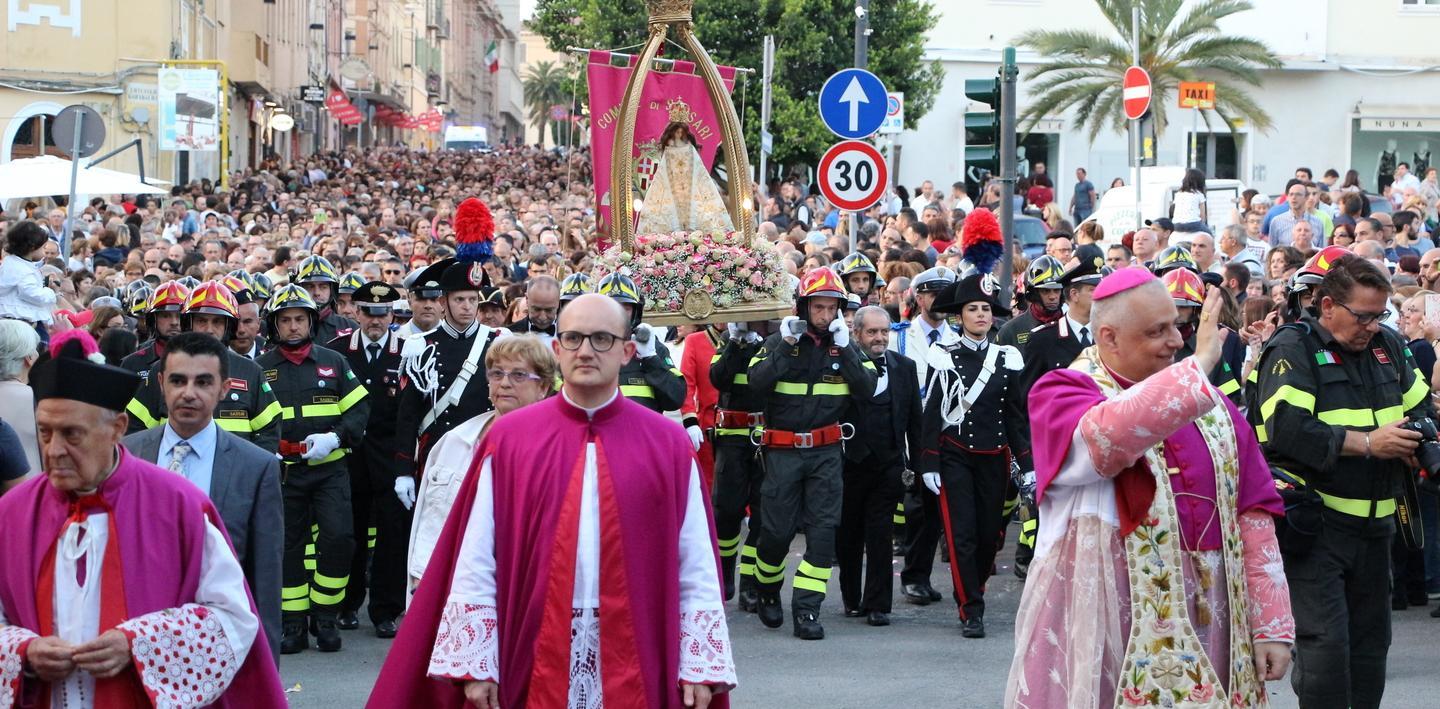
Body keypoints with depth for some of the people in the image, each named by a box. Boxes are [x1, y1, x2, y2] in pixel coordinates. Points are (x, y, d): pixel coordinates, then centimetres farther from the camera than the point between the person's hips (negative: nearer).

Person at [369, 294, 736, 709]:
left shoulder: (668, 445, 1)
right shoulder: (508, 440, 1)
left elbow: (697, 568, 1)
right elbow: (476, 563, -1)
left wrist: (700, 669, -3)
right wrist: (474, 665, -5)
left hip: (635, 667, 0)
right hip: (533, 663, 0)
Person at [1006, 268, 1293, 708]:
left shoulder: (1209, 404, 12)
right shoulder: (1061, 394, -4)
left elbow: (1253, 512, 8)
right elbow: (1105, 438, -27)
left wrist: (1272, 625, 1)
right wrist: (1199, 365, -26)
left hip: (1206, 625, 5)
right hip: (1103, 626, -4)